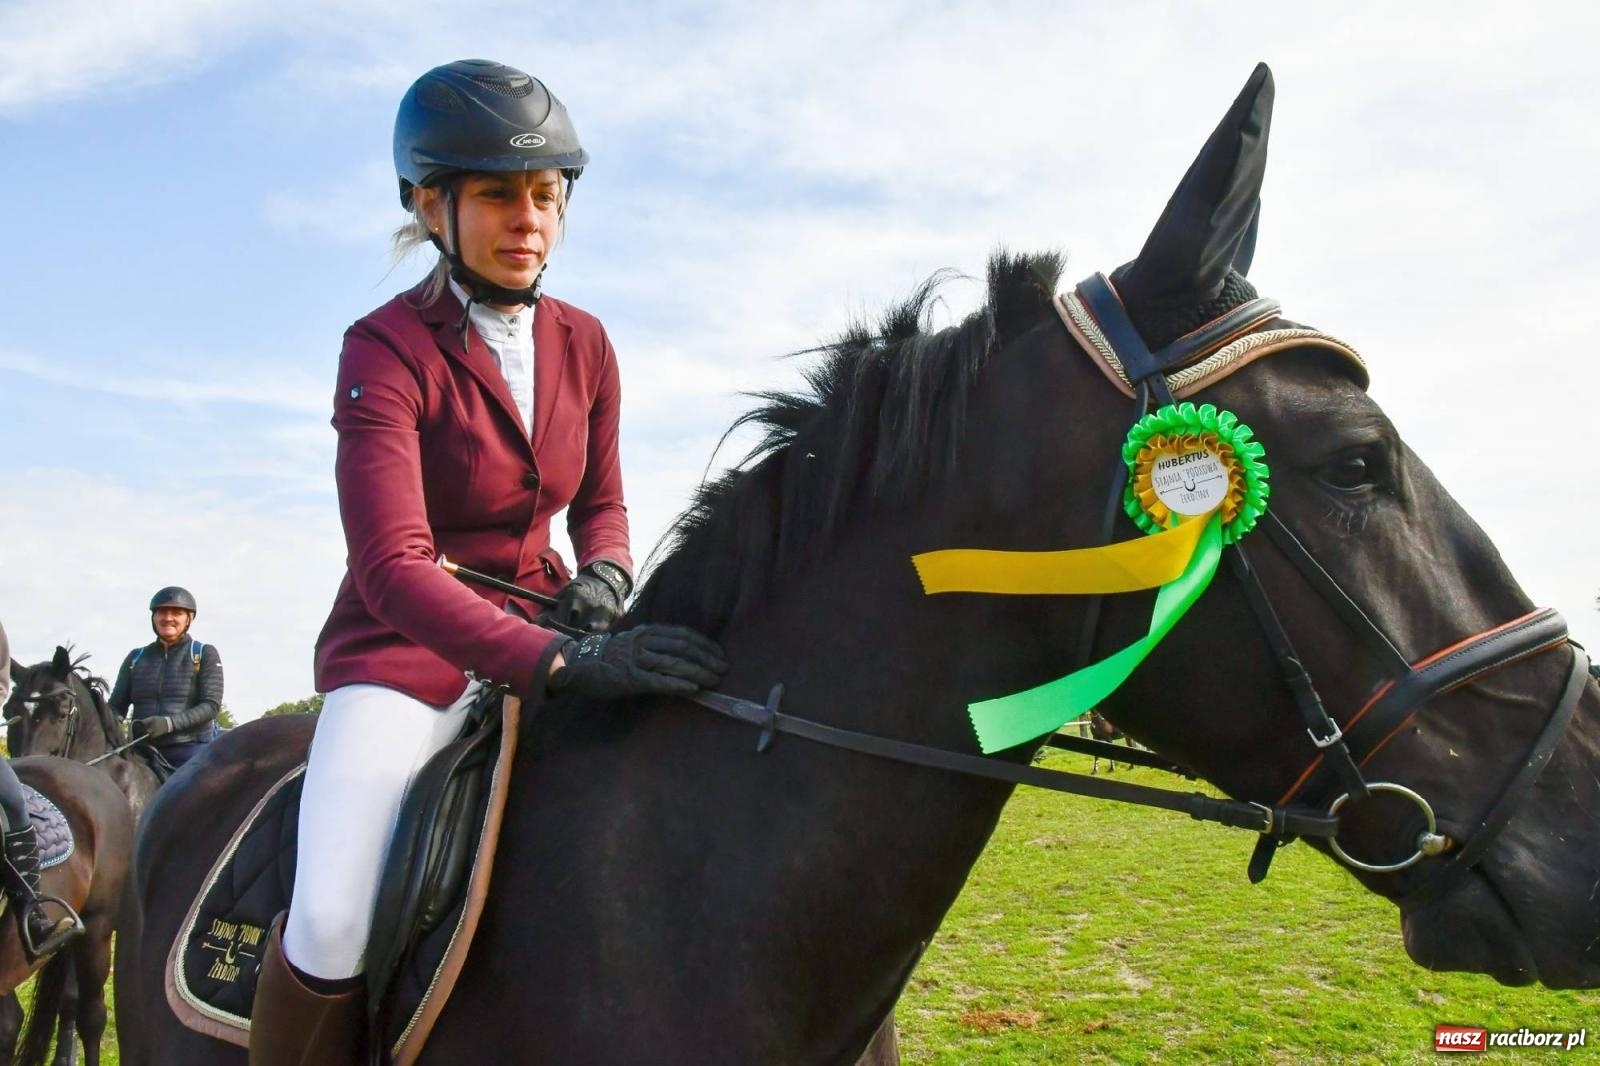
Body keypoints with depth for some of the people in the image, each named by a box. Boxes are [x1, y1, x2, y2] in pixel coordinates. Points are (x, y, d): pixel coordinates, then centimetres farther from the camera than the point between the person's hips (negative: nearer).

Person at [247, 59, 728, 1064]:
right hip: (408, 645, -5)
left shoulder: (584, 344, 3)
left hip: (547, 626, 5)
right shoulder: (387, 351, -14)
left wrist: (605, 574, -10)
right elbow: (393, 566, -26)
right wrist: (563, 662, -39)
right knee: (331, 931, -23)